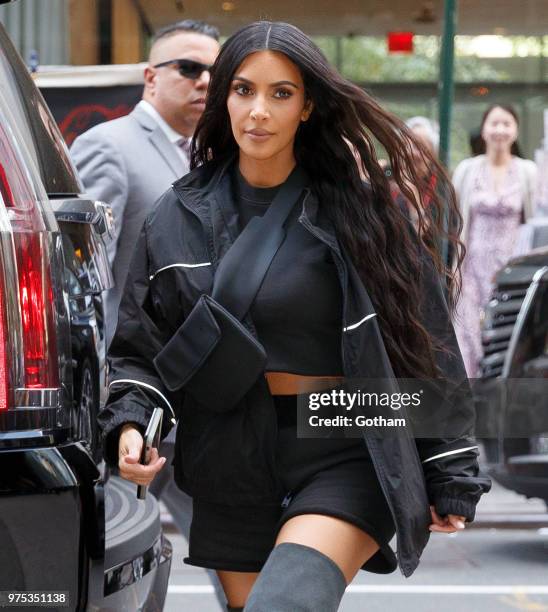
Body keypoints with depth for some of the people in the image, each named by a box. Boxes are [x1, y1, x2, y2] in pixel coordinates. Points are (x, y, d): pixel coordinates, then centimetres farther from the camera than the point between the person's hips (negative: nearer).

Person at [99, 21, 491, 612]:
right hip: (234, 461, 4)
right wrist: (130, 424, -10)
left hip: (348, 456, -4)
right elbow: (138, 347, 10)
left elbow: (424, 343, 1)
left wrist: (448, 476, 2)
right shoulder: (178, 218, 6)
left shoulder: (355, 209, -3)